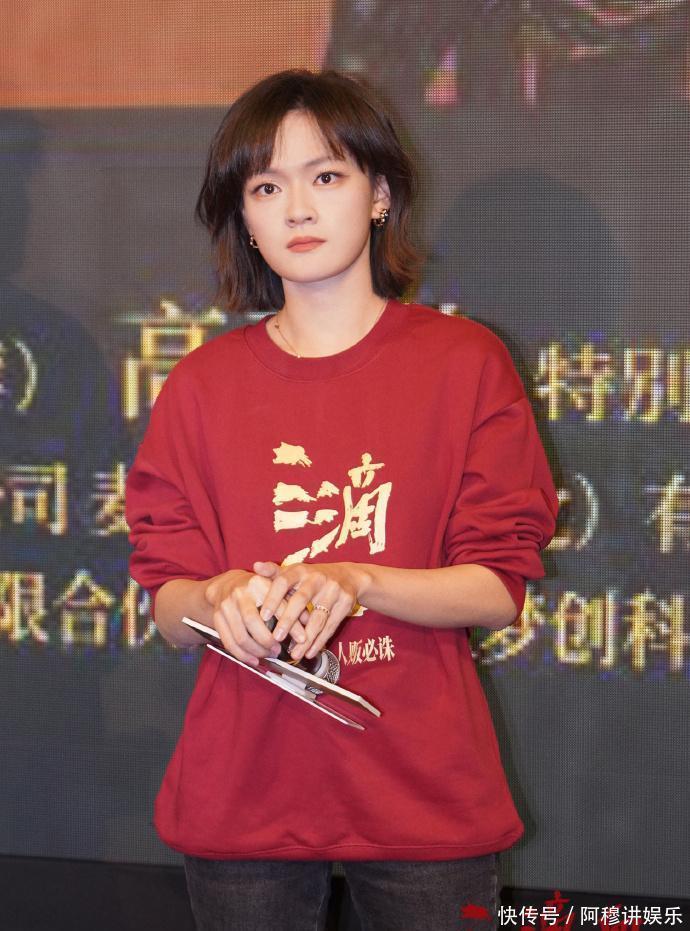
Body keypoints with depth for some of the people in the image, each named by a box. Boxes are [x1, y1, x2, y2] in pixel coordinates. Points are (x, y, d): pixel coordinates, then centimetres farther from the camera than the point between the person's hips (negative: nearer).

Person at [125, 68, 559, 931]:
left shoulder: (464, 361, -2)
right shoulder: (203, 384, 4)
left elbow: (499, 590, -6)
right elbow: (167, 611, 3)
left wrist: (356, 582, -23)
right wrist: (217, 600, -21)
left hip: (424, 800, -1)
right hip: (241, 795, 2)